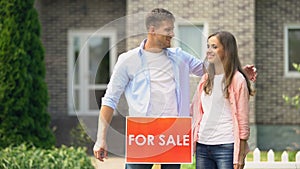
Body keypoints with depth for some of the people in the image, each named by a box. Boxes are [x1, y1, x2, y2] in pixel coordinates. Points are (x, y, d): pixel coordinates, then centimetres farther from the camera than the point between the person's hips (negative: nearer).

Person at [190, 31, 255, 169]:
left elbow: (243, 120, -4)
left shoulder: (237, 80, -3)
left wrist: (240, 156, -8)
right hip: (203, 146, 6)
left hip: (226, 147, -6)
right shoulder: (206, 79, 14)